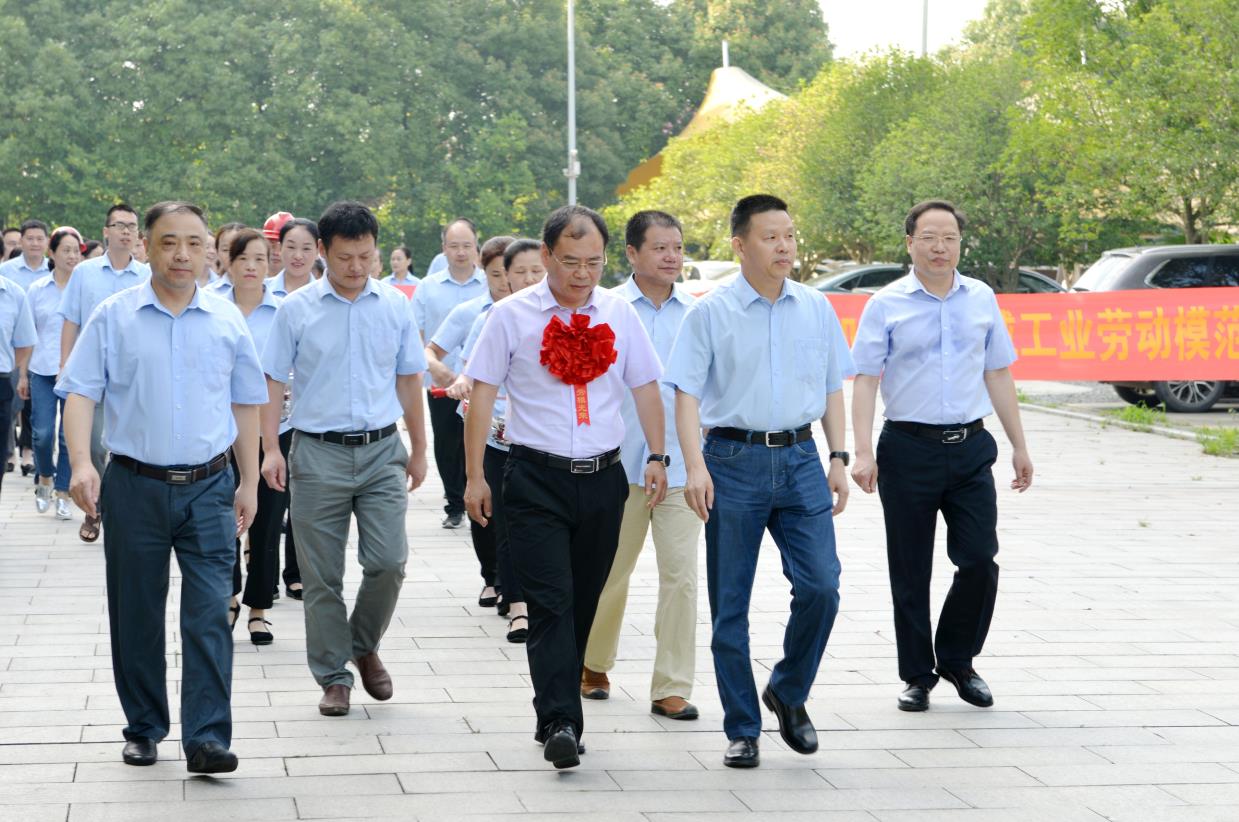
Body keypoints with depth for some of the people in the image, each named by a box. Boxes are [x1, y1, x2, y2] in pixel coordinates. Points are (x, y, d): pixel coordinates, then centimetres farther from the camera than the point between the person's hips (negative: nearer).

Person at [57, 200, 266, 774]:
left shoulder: (227, 321, 6)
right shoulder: (114, 317, 1)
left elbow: (246, 404, 13)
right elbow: (80, 393, -3)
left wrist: (249, 483, 12)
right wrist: (81, 463, -18)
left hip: (208, 489, 0)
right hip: (135, 486, 0)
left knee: (209, 616, -8)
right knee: (136, 617, 9)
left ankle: (206, 738, -10)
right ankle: (143, 728, 22)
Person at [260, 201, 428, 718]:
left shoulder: (395, 306, 5)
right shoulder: (298, 309, -1)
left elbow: (409, 380, 13)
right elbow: (272, 381, 2)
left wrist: (419, 450, 15)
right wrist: (271, 449, -7)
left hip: (381, 449, 1)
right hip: (318, 453, -1)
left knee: (388, 562, -7)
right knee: (322, 577, 3)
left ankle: (364, 646, 20)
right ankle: (334, 677, 14)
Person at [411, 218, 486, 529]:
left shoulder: (490, 286, 1)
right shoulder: (428, 287, 5)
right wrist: (434, 366, -10)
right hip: (441, 385, 2)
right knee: (446, 448, 7)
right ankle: (454, 506, 20)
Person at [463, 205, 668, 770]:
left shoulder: (619, 314, 7)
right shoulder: (512, 316, -3)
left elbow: (645, 389, 14)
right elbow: (482, 394, -1)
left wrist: (656, 457, 6)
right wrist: (475, 476, -3)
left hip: (602, 478, 4)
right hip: (536, 479, -3)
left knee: (583, 603, 10)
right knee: (551, 602, -12)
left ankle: (557, 714, 23)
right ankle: (560, 724, -16)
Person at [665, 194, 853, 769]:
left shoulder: (816, 308, 8)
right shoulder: (711, 312, -2)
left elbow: (832, 387, 14)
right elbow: (687, 392, -4)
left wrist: (838, 459, 7)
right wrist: (695, 465, -14)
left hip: (799, 458, 2)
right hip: (734, 458, -2)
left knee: (820, 586, -8)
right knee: (730, 604, 2)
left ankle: (789, 692, 17)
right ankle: (741, 730, 13)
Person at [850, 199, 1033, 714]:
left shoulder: (981, 299, 9)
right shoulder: (886, 305, -1)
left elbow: (998, 375, 14)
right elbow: (865, 379, -4)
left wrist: (1019, 445, 13)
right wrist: (863, 452, -14)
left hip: (970, 447, 2)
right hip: (909, 448, -2)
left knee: (979, 560, -4)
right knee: (910, 573, 4)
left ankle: (957, 659, 18)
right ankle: (918, 675, 16)